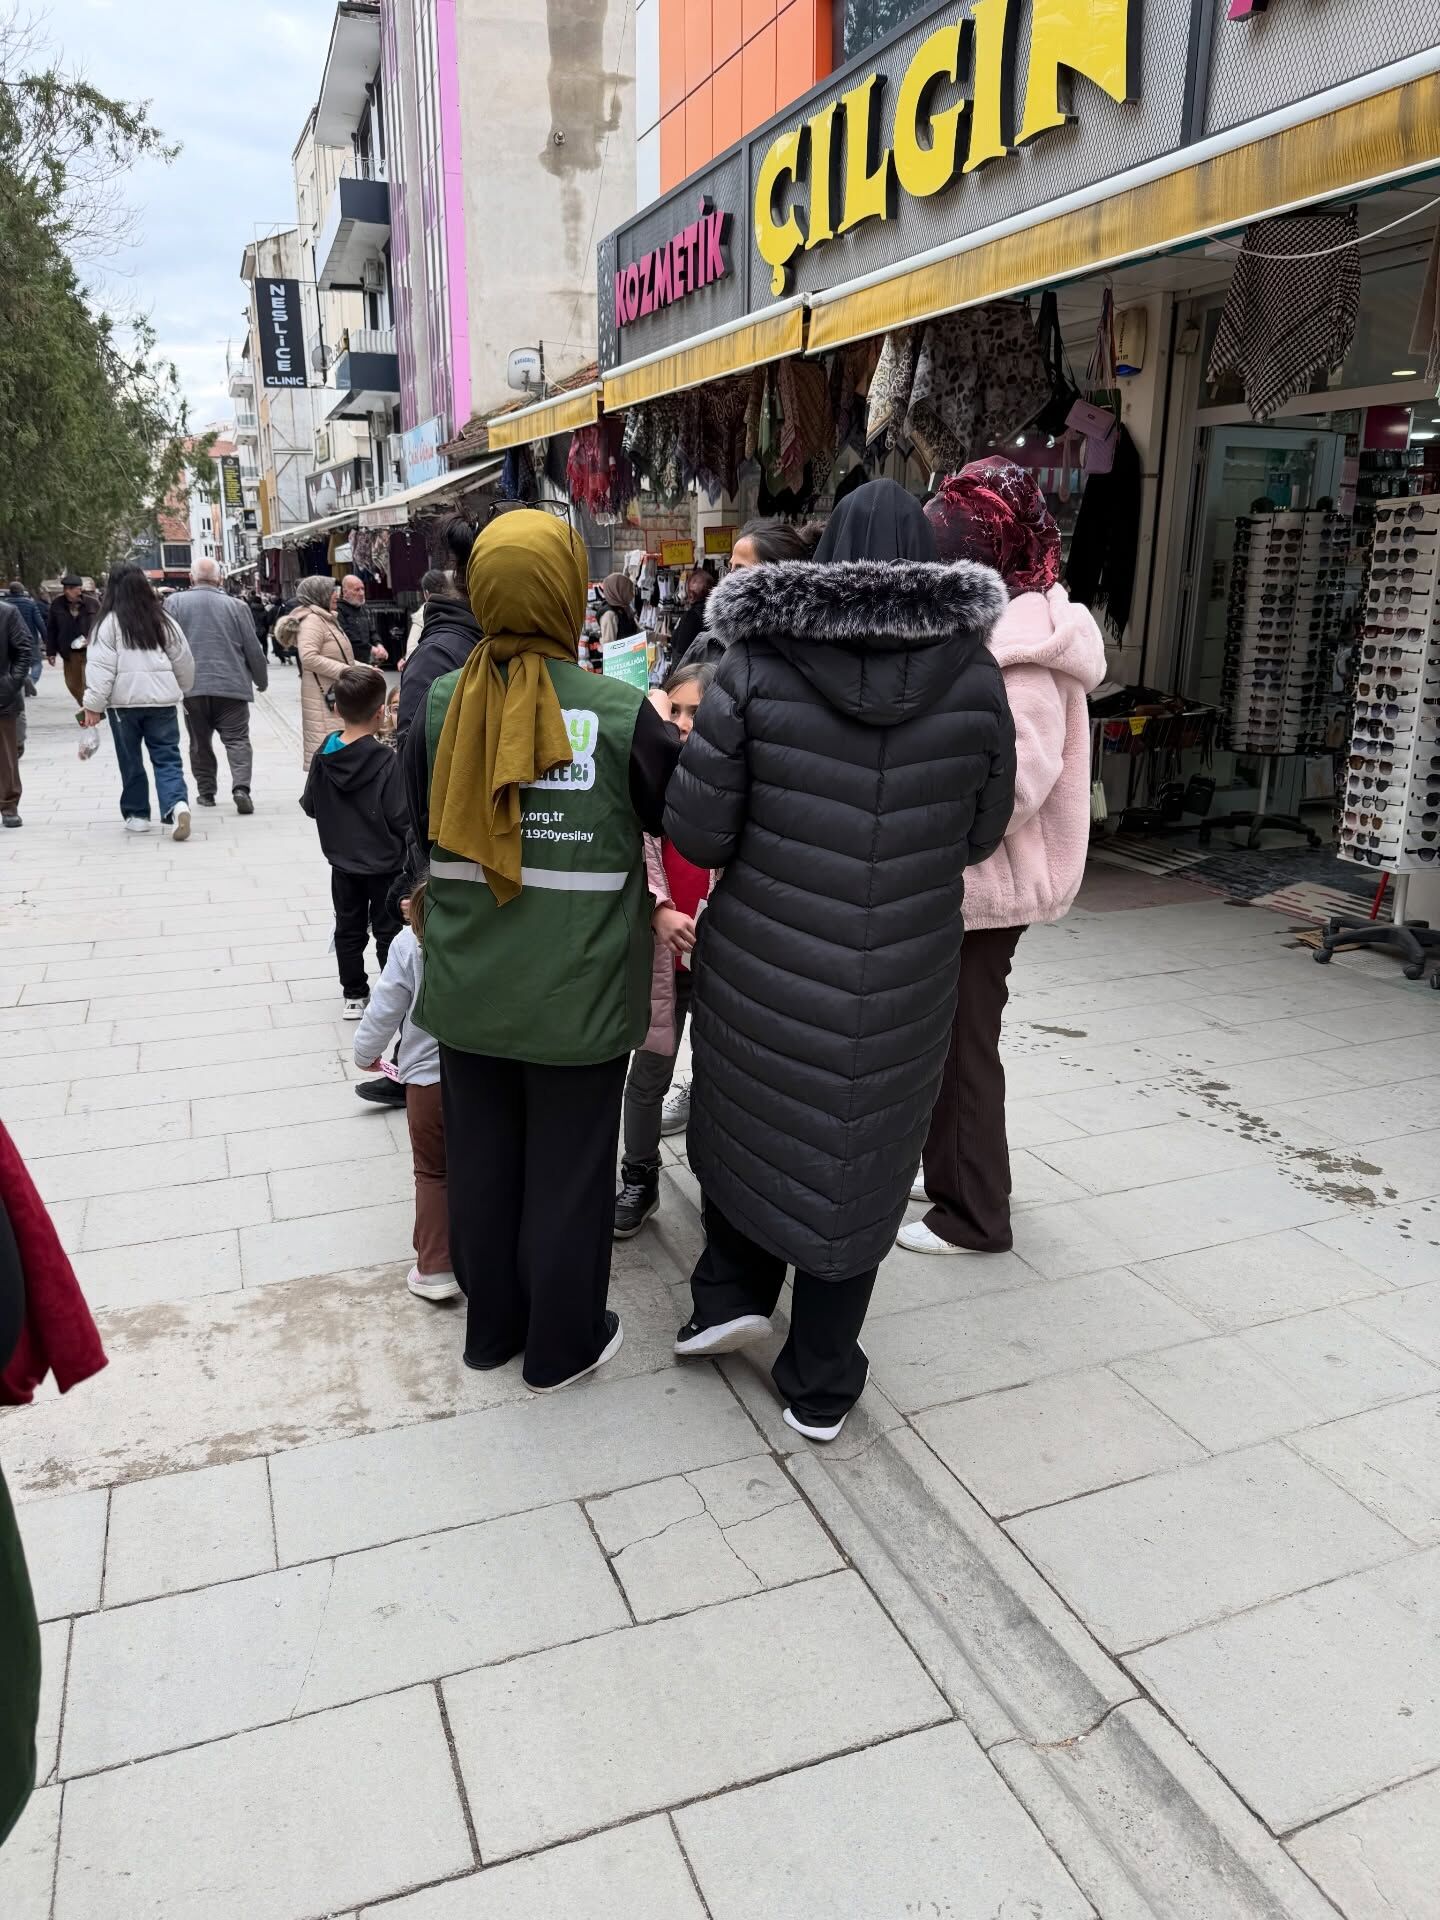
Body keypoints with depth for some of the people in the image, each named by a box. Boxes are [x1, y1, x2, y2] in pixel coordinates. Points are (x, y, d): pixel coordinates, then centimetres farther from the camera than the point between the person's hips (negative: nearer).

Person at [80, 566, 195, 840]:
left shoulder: (108, 624, -4)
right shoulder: (164, 621, 7)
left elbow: (100, 668, -9)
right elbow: (184, 663, 13)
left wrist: (93, 705, -7)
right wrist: (179, 691, 29)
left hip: (124, 700, -2)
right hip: (162, 699, 2)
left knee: (131, 761, 11)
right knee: (167, 758, 2)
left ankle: (136, 815, 19)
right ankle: (177, 804, -21)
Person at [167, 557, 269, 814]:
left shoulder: (175, 602, 2)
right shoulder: (236, 605, 0)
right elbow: (253, 649, 4)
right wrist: (262, 680, 17)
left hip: (192, 686, 1)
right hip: (232, 685, -1)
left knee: (200, 742, 13)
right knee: (237, 739, 0)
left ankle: (205, 791, 17)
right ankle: (241, 788, -17)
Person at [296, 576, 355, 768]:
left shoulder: (328, 619, 21)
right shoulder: (312, 620, -11)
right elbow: (309, 657, -24)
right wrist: (345, 672, -21)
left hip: (336, 695, 10)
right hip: (323, 697, -10)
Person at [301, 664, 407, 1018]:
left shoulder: (324, 753, -5)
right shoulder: (385, 761, -22)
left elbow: (309, 805, 4)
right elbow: (400, 818, -22)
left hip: (342, 862, 5)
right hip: (384, 865, -5)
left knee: (349, 929, 17)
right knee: (388, 932, 9)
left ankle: (354, 995, 24)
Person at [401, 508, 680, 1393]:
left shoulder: (439, 706, -4)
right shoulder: (621, 713, -15)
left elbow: (420, 830, 6)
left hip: (466, 988, 4)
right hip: (577, 994, -4)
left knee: (483, 1158, 20)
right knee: (568, 1169, 13)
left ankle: (492, 1326, 38)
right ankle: (563, 1343, 30)